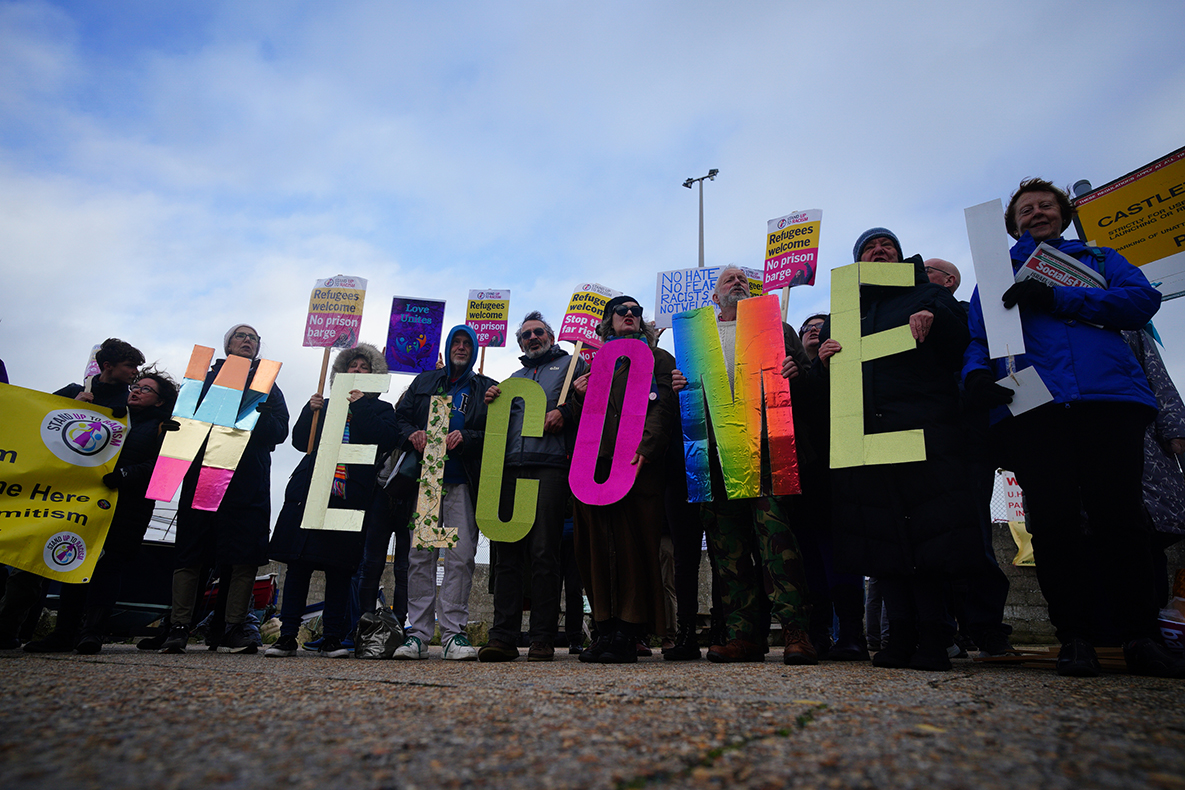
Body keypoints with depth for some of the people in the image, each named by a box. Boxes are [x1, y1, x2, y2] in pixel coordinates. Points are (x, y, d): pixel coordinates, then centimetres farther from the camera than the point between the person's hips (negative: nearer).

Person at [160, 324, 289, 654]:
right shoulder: (206, 378, 20)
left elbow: (280, 431, 6)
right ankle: (178, 627, 5)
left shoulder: (267, 384, 18)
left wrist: (254, 413, -10)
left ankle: (234, 629, 0)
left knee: (245, 555, -6)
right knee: (191, 551, -2)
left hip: (248, 480, 0)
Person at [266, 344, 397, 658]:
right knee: (298, 563, -1)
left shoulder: (381, 409, 14)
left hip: (349, 496, -3)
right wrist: (311, 409, 1)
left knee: (339, 568, -2)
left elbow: (386, 440, -6)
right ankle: (287, 636, 7)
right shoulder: (327, 405, 23)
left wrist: (361, 406, -6)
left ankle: (332, 638, 6)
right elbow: (300, 441, 15)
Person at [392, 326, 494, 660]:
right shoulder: (424, 382, 21)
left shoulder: (486, 388, 14)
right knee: (420, 554, -2)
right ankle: (418, 634, 4)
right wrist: (412, 434, -4)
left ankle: (454, 633, -1)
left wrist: (466, 438, -12)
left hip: (463, 482, -2)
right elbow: (400, 417, 17)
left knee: (461, 555, -7)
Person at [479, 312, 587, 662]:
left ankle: (542, 639, -2)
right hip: (510, 467, 5)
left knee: (544, 553, -8)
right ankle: (502, 636, 3)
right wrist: (491, 402, 9)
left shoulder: (571, 364, 18)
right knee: (505, 552, -1)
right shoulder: (514, 377, 31)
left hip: (550, 466, -4)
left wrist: (565, 411, -12)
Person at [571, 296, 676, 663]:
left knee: (634, 546, -6)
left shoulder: (659, 358, 15)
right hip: (594, 461, 4)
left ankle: (628, 635, -1)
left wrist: (645, 448, -16)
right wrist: (578, 393, 7)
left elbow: (663, 407, -1)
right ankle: (605, 630, 10)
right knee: (596, 546, 2)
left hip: (636, 463, -4)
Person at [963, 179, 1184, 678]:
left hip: (1109, 396, 0)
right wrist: (976, 373, -10)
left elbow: (1143, 300, 6)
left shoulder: (1100, 259, 26)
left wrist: (1057, 299, -8)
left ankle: (1141, 638, 5)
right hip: (1028, 407, 0)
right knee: (1053, 520, -6)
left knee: (1119, 517, -5)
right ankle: (1074, 637, 1)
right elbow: (976, 338, 13)